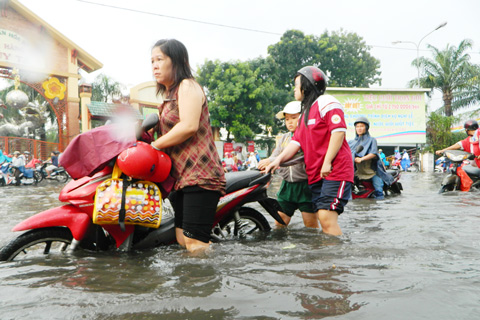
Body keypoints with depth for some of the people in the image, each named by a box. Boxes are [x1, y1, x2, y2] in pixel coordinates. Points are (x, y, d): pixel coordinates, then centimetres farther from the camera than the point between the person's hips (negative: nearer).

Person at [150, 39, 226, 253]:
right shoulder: (169, 95, 26)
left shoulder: (187, 86, -4)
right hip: (181, 178, 10)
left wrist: (154, 145, -12)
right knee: (182, 240, 6)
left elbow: (189, 126, -20)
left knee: (194, 242, -15)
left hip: (199, 176, -10)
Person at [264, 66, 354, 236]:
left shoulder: (326, 102, -3)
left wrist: (327, 162, -20)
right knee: (322, 219, 4)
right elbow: (297, 141, 16)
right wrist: (277, 160, 0)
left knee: (327, 218, -17)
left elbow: (339, 132, -15)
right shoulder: (306, 112, 25)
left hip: (335, 171, -9)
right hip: (316, 174, 9)